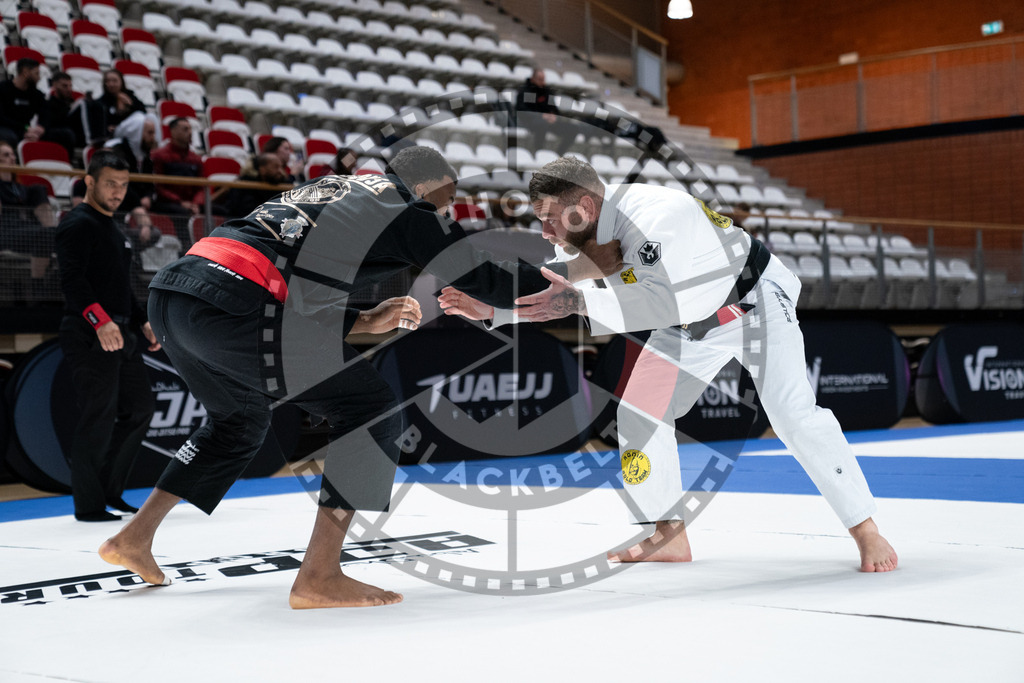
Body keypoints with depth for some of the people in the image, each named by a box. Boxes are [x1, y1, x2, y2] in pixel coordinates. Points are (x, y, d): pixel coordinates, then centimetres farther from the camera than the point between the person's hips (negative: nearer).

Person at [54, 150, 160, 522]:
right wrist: (100, 321, -32)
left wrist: (142, 321, 23)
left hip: (121, 332, 10)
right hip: (90, 337, -10)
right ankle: (88, 504, -2)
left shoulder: (113, 228, 22)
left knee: (139, 408, 11)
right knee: (100, 416, -10)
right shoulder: (78, 224, -9)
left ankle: (109, 490, 21)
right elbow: (72, 281, -22)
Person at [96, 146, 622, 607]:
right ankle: (318, 577, -2)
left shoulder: (328, 189, 31)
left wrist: (364, 322, 31)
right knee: (373, 414, 1)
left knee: (241, 420, 32)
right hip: (234, 309, -9)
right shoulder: (409, 211, 8)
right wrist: (589, 266, 25)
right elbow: (489, 284, 12)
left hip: (170, 291, 9)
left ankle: (133, 538, 34)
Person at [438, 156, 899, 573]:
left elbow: (669, 301, -49)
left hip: (752, 303, -8)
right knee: (639, 414, 3)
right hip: (693, 321, 8)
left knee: (793, 415, -18)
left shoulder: (655, 217, -38)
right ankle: (670, 537, 13)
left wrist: (581, 303, -51)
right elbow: (552, 295, 2)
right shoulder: (588, 231, -11)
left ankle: (865, 531, -3)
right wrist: (492, 309, -12)